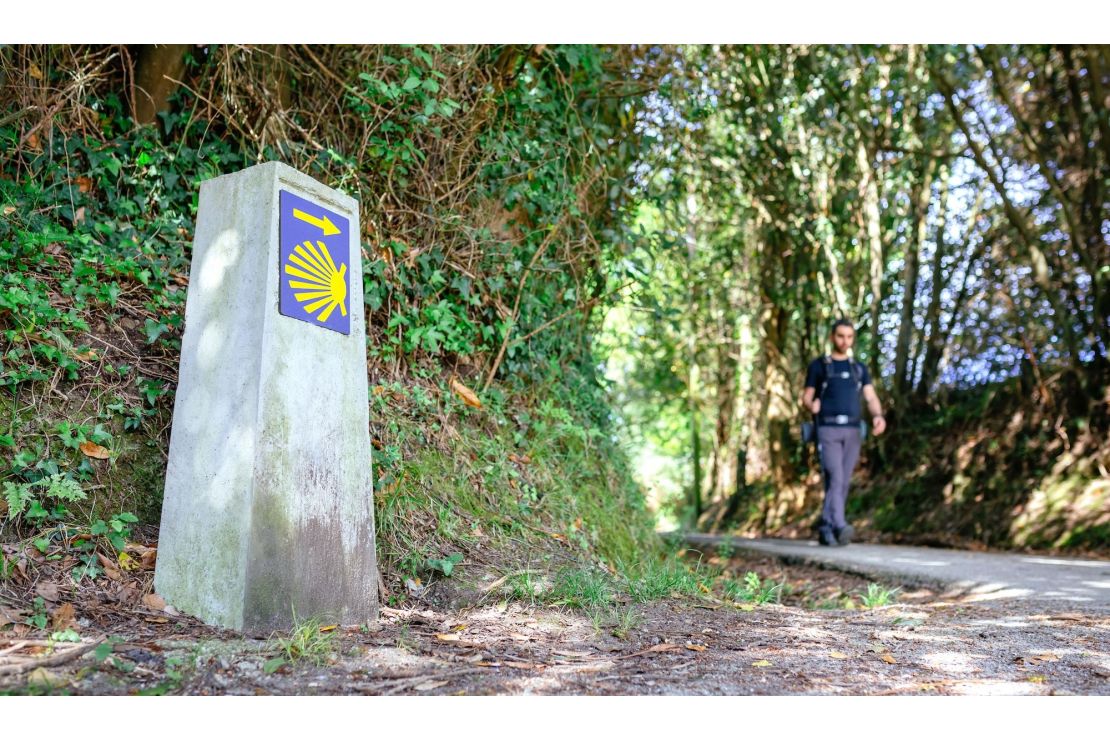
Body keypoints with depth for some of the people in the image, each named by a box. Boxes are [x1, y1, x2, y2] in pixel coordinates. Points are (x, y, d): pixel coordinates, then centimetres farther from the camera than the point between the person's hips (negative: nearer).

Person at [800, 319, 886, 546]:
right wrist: (811, 406, -20)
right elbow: (806, 399, 5)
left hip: (852, 431, 4)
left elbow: (871, 398, 7)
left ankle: (825, 529, 11)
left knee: (843, 483, 3)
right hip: (828, 431, -4)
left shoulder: (859, 369, 18)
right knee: (835, 479, -18)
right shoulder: (818, 366, 9)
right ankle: (840, 527, -29)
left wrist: (878, 416, -15)